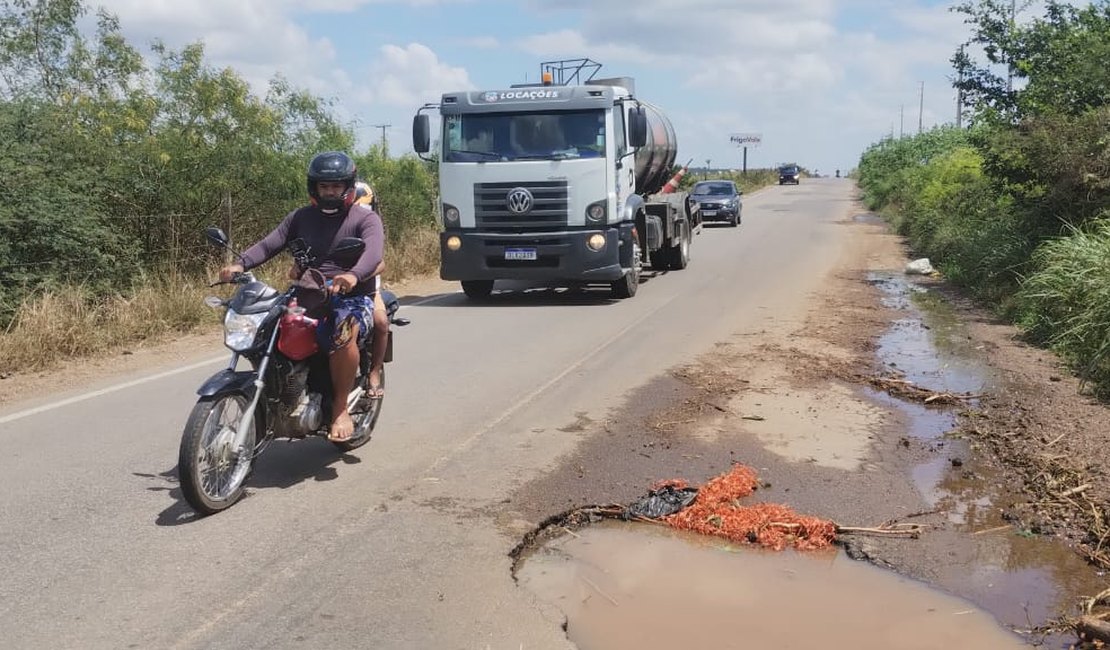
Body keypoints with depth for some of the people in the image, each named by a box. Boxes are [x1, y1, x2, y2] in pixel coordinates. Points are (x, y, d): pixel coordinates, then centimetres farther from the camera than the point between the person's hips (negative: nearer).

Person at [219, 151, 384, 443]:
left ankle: (341, 408, -23)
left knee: (343, 330, -38)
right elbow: (269, 243, 3)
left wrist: (353, 275, -43)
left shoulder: (366, 218, 0)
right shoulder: (301, 217, 15)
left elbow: (373, 252, -20)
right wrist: (241, 263, -18)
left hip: (354, 297, -5)